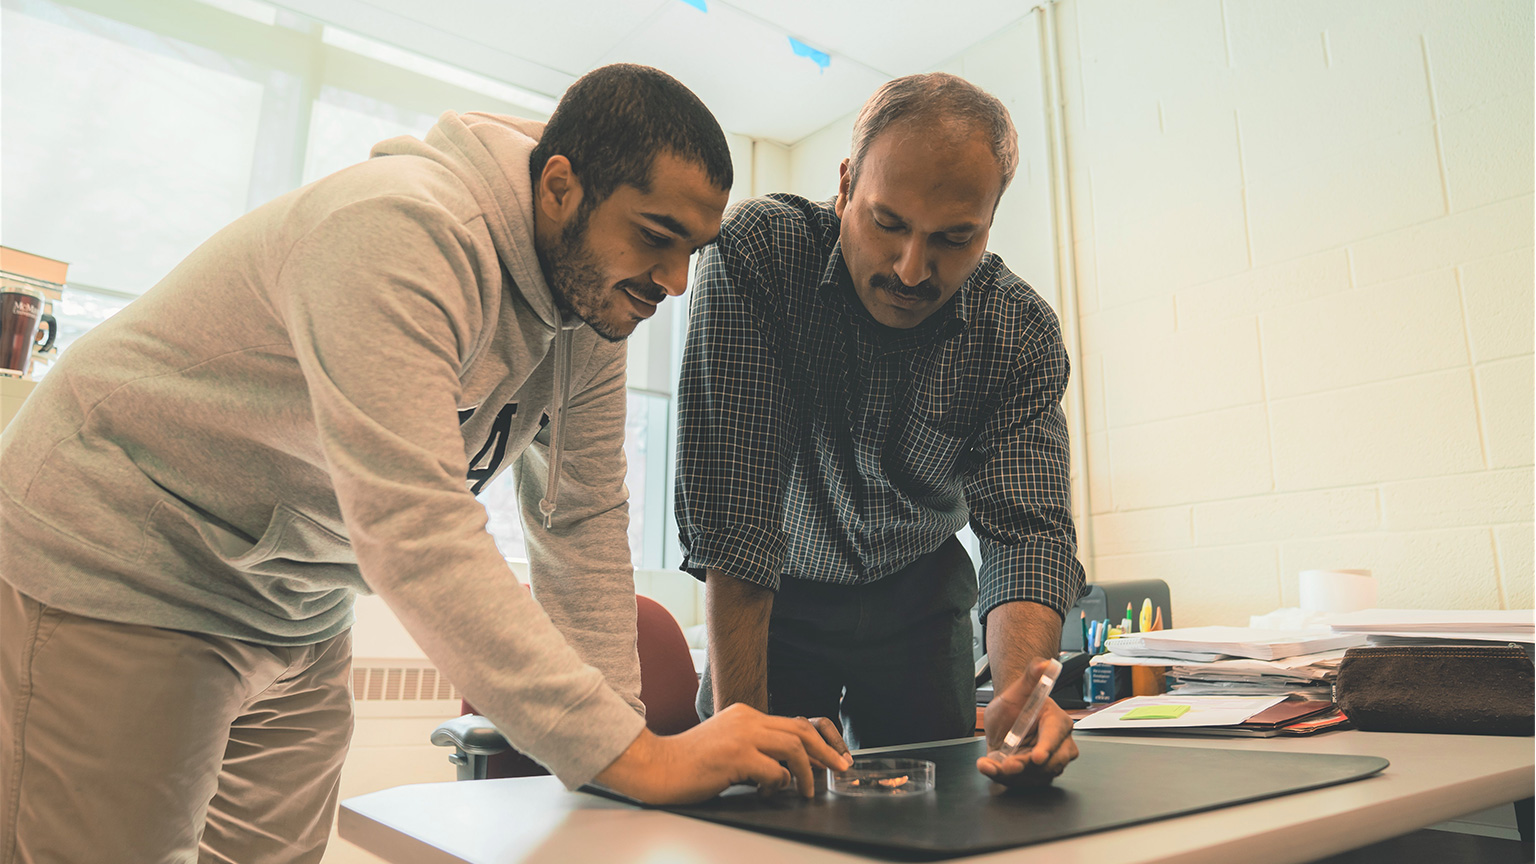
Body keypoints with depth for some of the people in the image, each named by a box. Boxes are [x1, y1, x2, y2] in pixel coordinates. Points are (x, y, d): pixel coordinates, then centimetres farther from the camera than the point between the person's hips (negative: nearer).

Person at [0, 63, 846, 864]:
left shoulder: (594, 298, -5)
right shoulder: (403, 234, -31)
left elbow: (584, 518, -3)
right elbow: (414, 531, -39)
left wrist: (619, 728, -8)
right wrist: (631, 754, -38)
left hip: (297, 616, 7)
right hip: (118, 576, -7)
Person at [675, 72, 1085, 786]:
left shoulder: (1024, 333, -17)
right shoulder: (753, 253, -27)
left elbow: (1026, 527, -22)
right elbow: (731, 511, -31)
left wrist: (1022, 687, -43)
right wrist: (740, 722, -34)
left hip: (920, 594, 3)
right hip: (778, 594, -2)